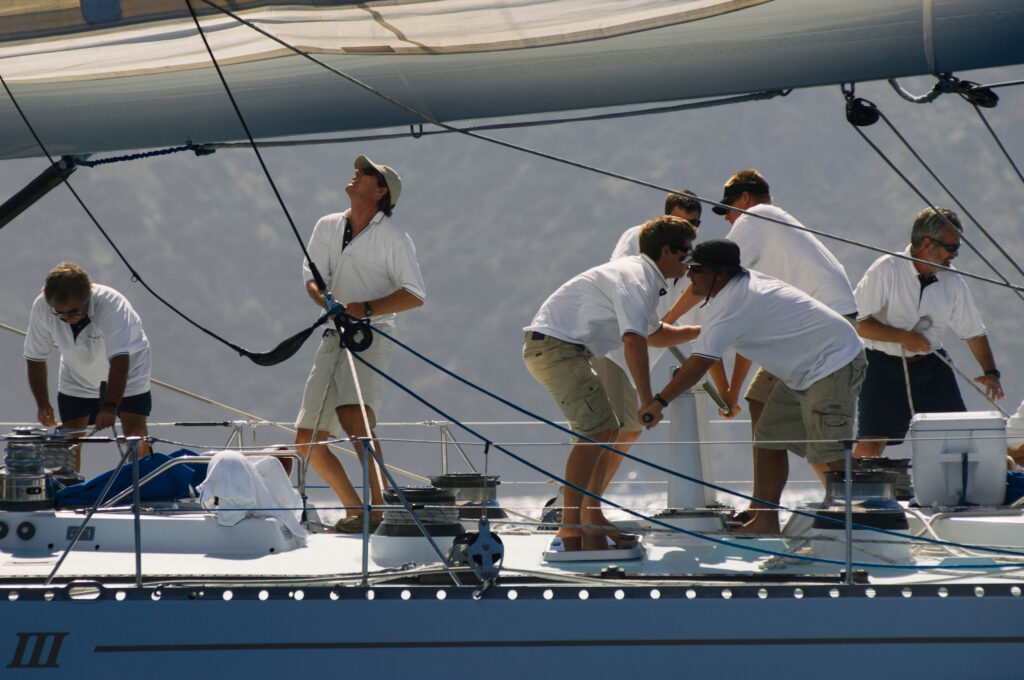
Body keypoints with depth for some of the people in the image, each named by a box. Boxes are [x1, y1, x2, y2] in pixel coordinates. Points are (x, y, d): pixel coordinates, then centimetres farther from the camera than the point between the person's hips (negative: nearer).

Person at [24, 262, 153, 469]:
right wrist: (42, 403, -18)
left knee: (136, 438, -15)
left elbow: (119, 360, -44)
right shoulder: (41, 308, -25)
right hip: (76, 378, 3)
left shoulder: (112, 305, -37)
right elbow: (35, 357, -12)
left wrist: (110, 406, -54)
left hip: (126, 375, -3)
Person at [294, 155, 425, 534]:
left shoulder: (393, 237, -3)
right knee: (307, 441, 5)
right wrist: (328, 302, -19)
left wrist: (364, 310, -17)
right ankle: (355, 511, 17)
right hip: (335, 335, 7)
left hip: (372, 335, -7)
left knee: (353, 413, -31)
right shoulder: (327, 227, 13)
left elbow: (415, 295, -6)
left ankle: (378, 508, -32)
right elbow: (311, 278, 4)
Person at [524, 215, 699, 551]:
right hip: (554, 346, -11)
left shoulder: (642, 276, 18)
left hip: (565, 348, 11)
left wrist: (699, 331, 21)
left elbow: (654, 334, 33)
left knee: (605, 430, 16)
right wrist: (648, 401, -30)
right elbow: (633, 340, -29)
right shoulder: (636, 279, -17)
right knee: (596, 431, -18)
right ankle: (570, 526, -19)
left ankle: (591, 516, 26)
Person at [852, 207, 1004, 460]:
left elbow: (974, 331, 13)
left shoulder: (953, 282, 4)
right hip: (885, 367, -4)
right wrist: (903, 337, -21)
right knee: (869, 447, -13)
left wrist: (990, 372, -1)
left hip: (933, 367, 4)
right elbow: (858, 322, -13)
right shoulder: (886, 270, -10)